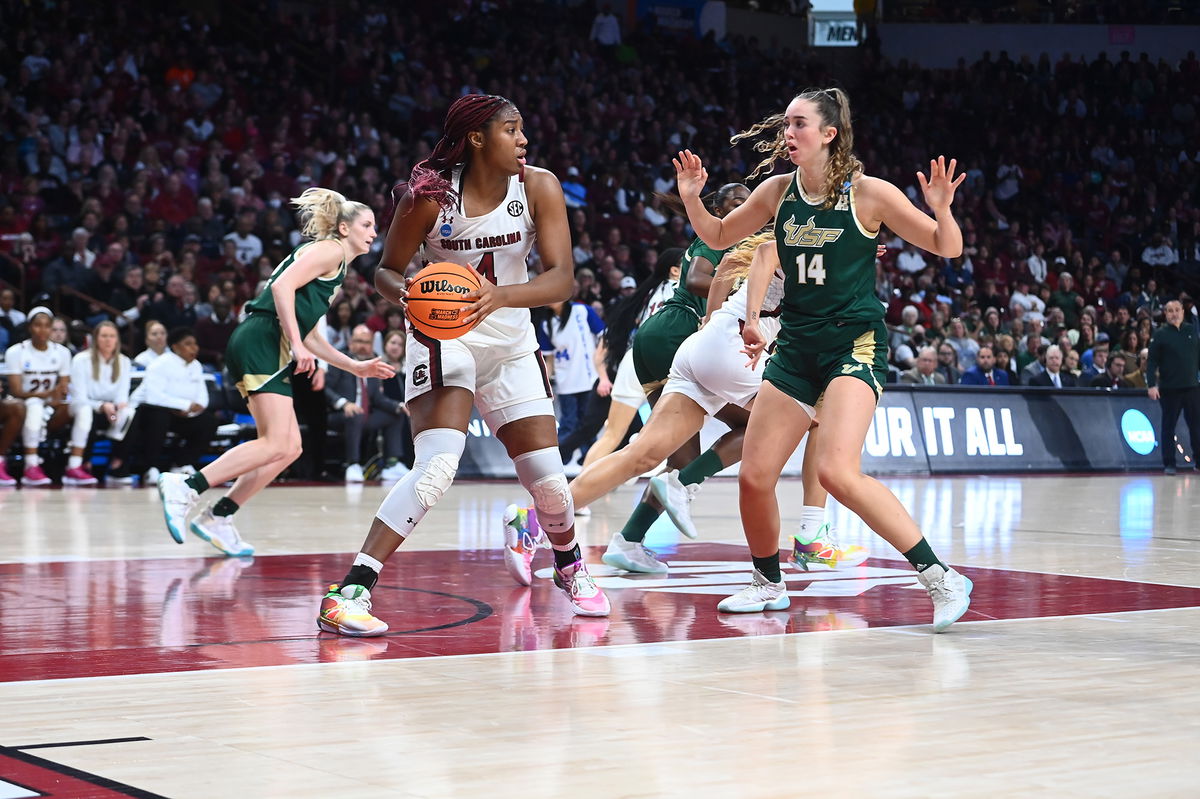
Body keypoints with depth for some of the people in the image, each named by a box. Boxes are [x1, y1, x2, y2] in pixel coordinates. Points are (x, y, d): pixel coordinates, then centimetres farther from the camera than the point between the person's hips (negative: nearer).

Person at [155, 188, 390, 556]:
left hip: (265, 352, 10)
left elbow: (310, 335, 30)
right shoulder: (329, 249, -1)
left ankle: (217, 518, 6)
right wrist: (297, 345, -19)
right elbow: (282, 285, -17)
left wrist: (356, 367, 27)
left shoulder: (337, 268, 28)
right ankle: (186, 488, -21)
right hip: (262, 342, -10)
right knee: (276, 444, -18)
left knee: (289, 448, 7)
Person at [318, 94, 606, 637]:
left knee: (547, 475, 3)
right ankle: (349, 592, -28)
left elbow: (562, 279, -19)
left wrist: (500, 296, -37)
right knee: (438, 465, -26)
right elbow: (386, 271, -6)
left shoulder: (539, 188, -11)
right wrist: (405, 294, -30)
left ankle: (569, 567, 37)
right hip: (444, 338, -4)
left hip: (511, 342, 4)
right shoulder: (431, 195, -17)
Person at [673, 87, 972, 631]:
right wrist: (692, 199, 0)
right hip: (796, 347, 6)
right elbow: (718, 237, 18)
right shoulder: (778, 191, 4)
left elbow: (947, 249, -4)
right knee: (754, 476, 3)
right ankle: (769, 584, 28)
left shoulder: (868, 193, -10)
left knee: (837, 472, -25)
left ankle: (940, 578, -16)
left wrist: (941, 209, -25)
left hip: (855, 342, -6)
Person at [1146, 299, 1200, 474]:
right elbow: (1152, 361, -5)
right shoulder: (1160, 334, -2)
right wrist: (1151, 385, -14)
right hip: (1169, 388, -3)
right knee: (1168, 426, 3)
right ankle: (1169, 464, 8)